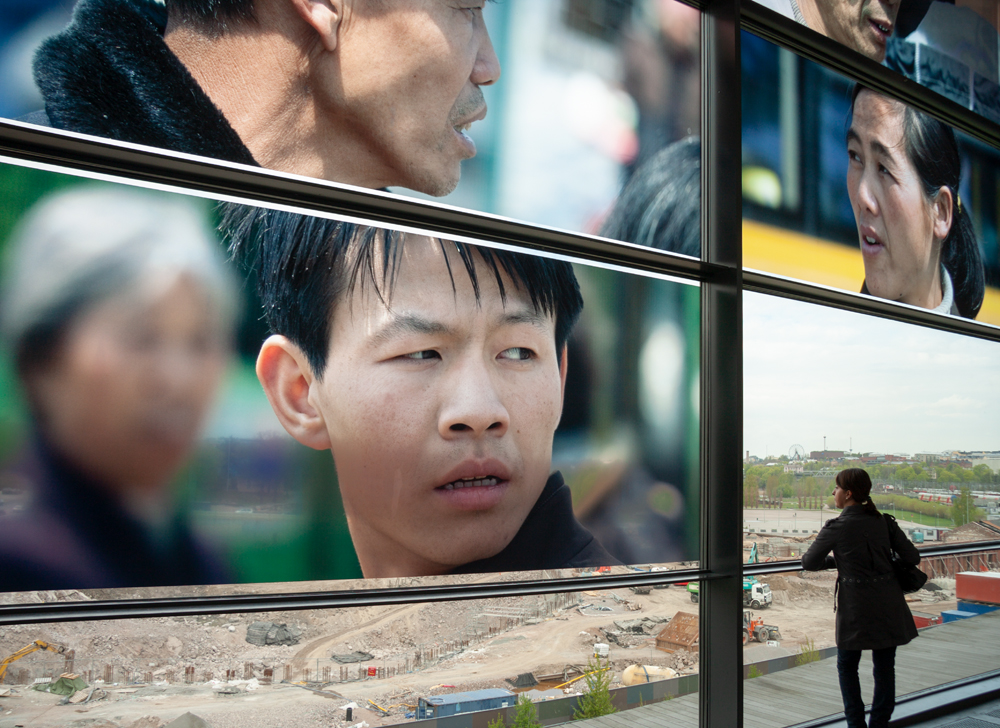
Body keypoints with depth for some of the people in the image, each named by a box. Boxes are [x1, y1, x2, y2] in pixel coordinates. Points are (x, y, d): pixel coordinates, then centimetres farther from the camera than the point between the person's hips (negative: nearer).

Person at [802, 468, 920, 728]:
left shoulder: (836, 528, -9)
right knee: (884, 667, 13)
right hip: (888, 603, 4)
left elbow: (809, 563, -2)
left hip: (856, 604, -4)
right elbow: (913, 557, 3)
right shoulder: (884, 522, 2)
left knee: (847, 666, 14)